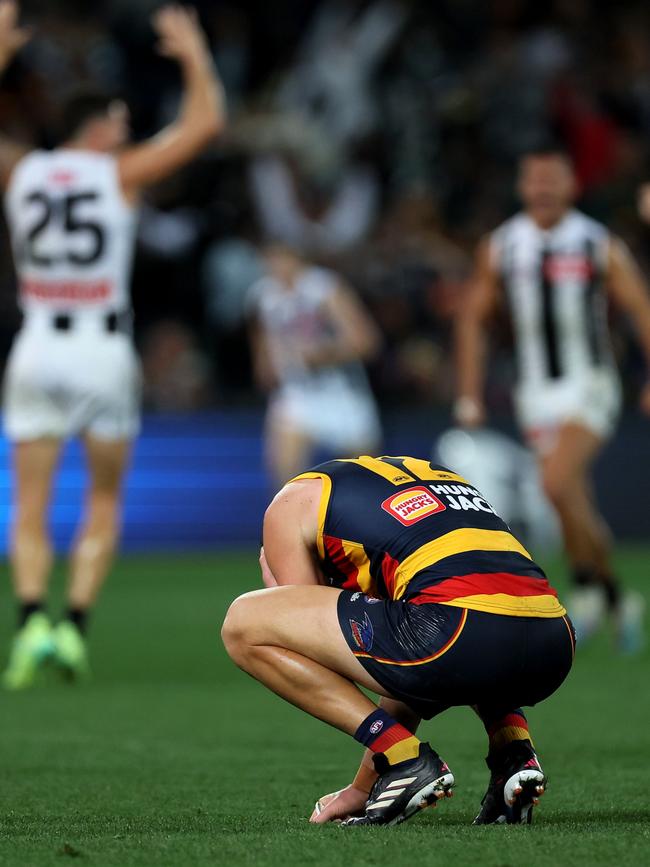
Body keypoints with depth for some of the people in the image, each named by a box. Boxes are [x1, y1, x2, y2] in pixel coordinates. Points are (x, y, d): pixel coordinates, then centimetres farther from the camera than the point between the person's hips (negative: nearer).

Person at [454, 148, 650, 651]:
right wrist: (470, 396, 8)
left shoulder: (601, 247, -4)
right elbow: (474, 319, 12)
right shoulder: (500, 248, 4)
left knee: (559, 482, -24)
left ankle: (587, 586, -6)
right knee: (576, 505, 7)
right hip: (538, 393, 4)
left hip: (589, 387, -4)